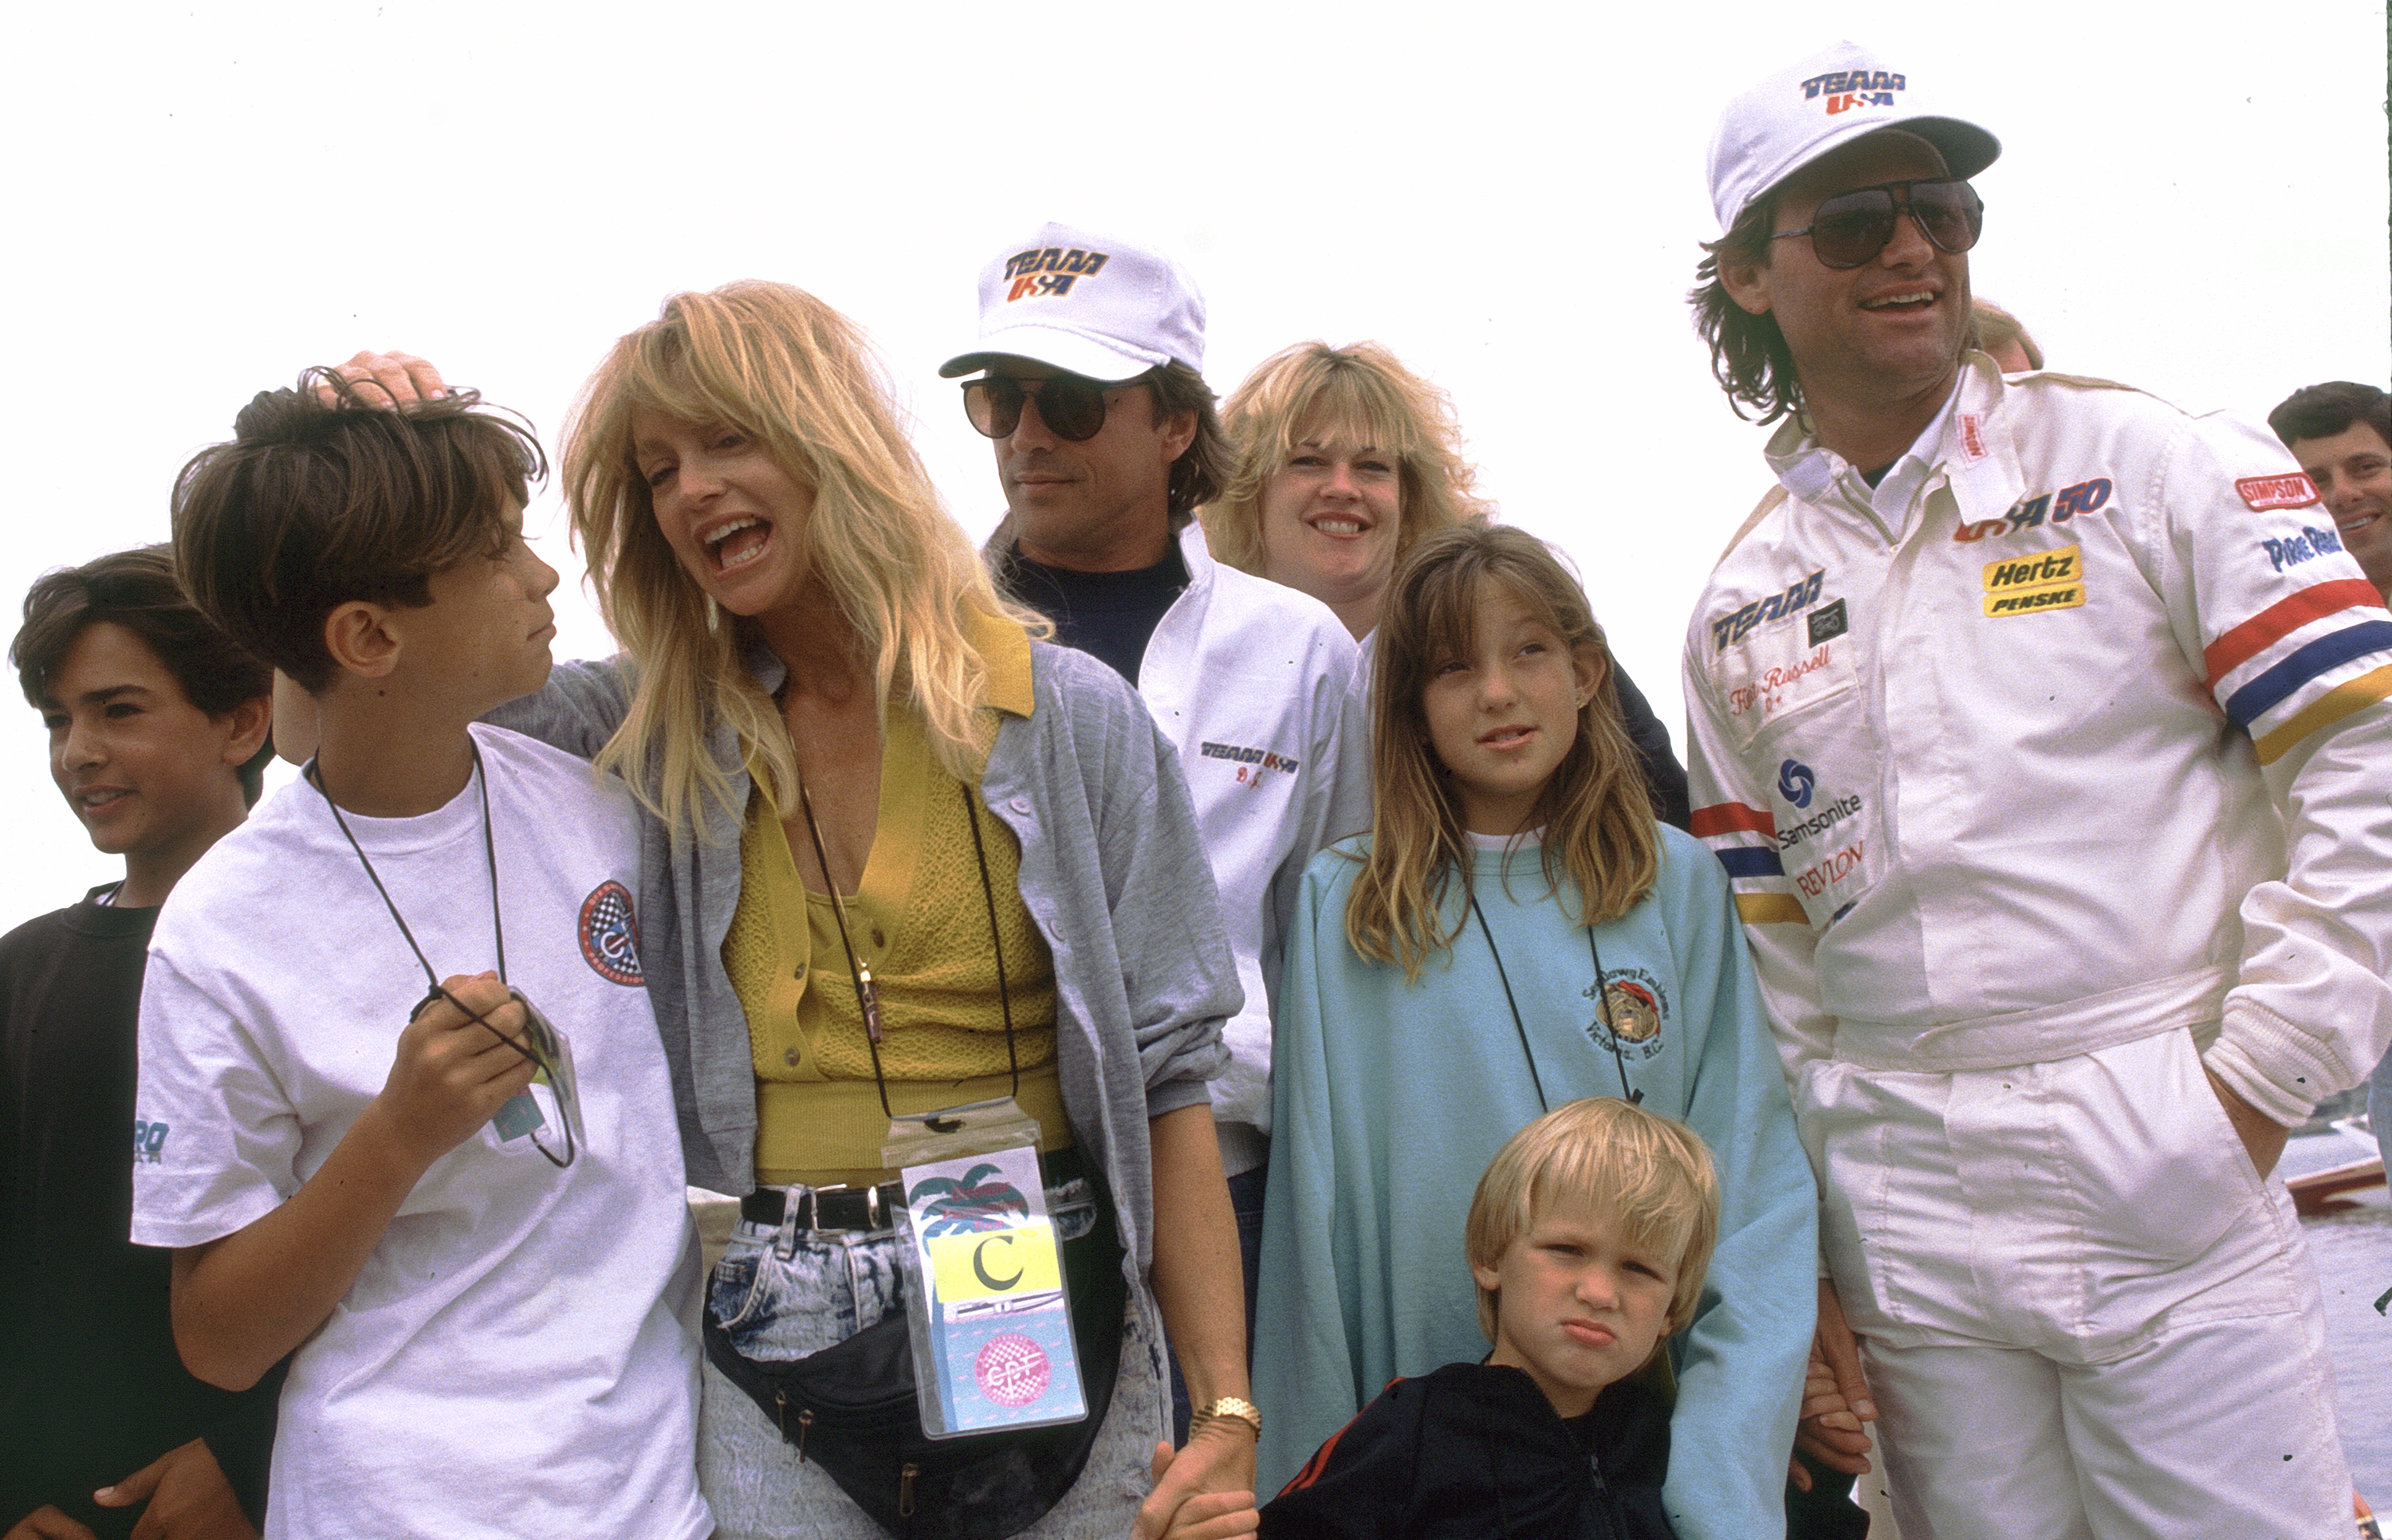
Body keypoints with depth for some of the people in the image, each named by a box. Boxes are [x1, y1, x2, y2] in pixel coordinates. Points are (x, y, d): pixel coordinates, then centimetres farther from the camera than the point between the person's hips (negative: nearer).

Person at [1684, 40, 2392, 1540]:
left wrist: (2255, 1084, -9)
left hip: (2166, 1175, -3)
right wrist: (1806, 1264, 9)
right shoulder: (1740, 611, 11)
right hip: (1901, 1212, 3)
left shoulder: (2148, 461, 0)